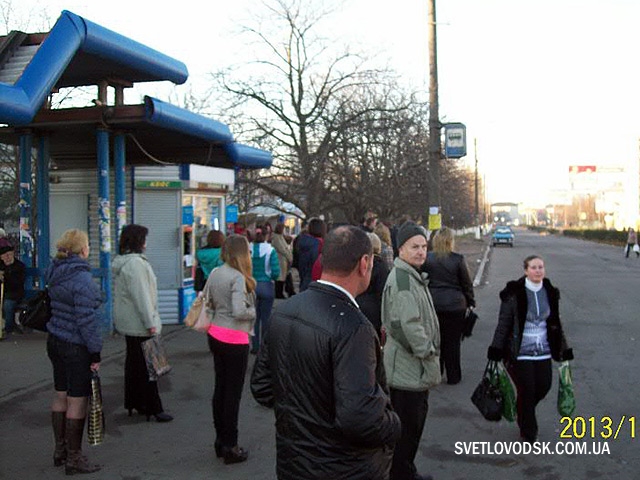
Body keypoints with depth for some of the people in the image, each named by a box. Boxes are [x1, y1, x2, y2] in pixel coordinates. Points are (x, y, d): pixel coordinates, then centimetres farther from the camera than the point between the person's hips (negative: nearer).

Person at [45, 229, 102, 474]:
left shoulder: (56, 275, 8)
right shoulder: (82, 279, -19)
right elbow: (86, 319, -20)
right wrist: (95, 352, -13)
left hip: (55, 341, 9)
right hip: (75, 347, -9)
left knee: (60, 395, 17)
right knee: (77, 401, 0)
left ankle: (60, 450, 28)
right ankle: (74, 459, 8)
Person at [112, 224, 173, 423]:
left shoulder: (120, 262, 13)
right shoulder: (136, 263, -19)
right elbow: (141, 295, -22)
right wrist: (150, 323, -19)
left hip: (127, 322, 10)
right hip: (138, 323, -10)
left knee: (133, 362, 16)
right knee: (146, 365, -4)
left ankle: (134, 402, 25)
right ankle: (152, 408, 1)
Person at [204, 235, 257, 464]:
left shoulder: (215, 273, 5)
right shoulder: (238, 277, -18)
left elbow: (210, 303, 14)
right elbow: (239, 312, -24)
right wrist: (254, 312, -7)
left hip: (216, 335, 8)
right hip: (234, 340, -8)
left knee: (220, 387, 16)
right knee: (233, 392, 1)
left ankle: (220, 440, 26)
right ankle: (230, 447, 9)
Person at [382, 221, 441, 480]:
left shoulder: (413, 276, 15)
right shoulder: (402, 280, -21)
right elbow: (410, 327, -27)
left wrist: (430, 356, 19)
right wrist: (430, 359, -18)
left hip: (414, 368, 11)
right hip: (407, 369, -11)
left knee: (414, 422, 21)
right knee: (407, 428, 0)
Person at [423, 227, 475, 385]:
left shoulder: (427, 258, -3)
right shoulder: (458, 259, -9)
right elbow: (466, 283, -2)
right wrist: (471, 302, 11)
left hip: (433, 304, 2)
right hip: (455, 305, -2)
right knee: (453, 341, 8)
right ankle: (453, 376, 16)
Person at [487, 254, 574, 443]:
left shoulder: (550, 293, 5)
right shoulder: (514, 293, -10)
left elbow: (556, 323, 14)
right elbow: (503, 324, -7)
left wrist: (564, 350, 15)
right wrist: (496, 351, -8)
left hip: (543, 351, 5)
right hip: (521, 351, -5)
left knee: (544, 387, 3)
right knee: (527, 391, -1)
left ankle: (523, 411, 35)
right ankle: (528, 433, 20)